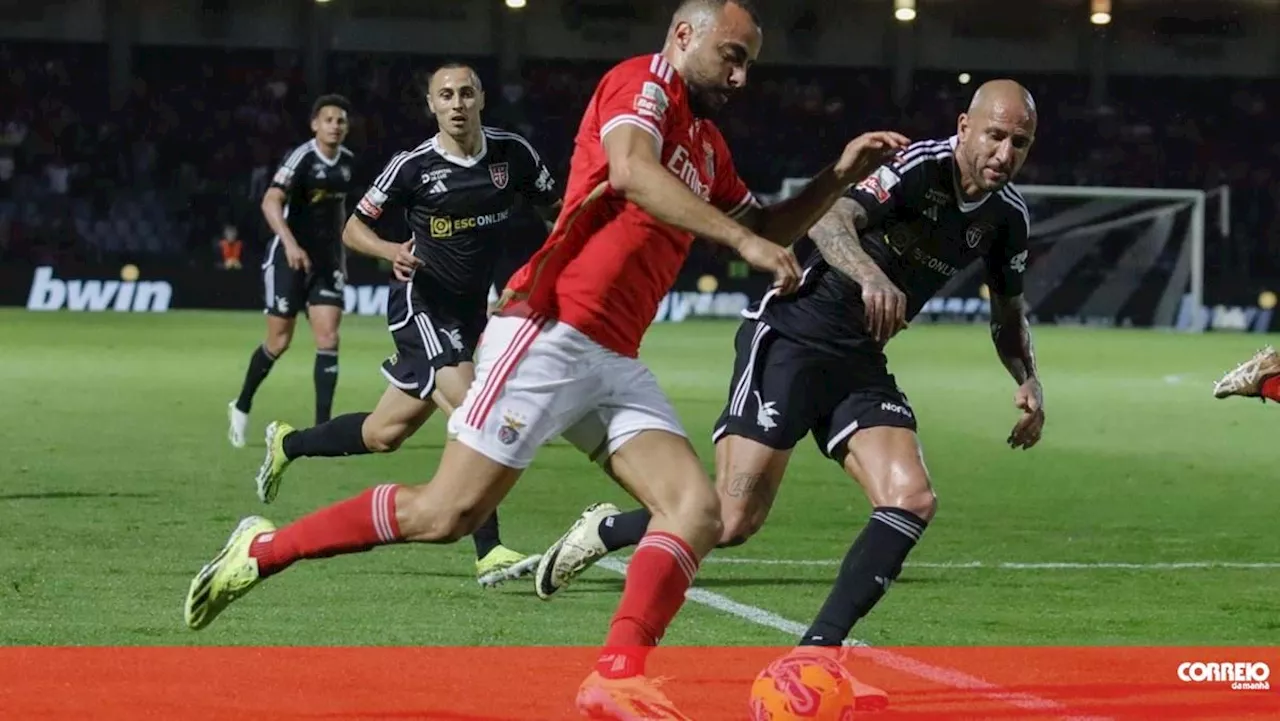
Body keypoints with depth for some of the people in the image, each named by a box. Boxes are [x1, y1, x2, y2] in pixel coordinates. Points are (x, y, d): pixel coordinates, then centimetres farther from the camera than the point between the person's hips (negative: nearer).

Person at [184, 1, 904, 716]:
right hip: (551, 333, -9)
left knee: (698, 512, -11)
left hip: (615, 362, 9)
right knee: (446, 513, -9)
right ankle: (263, 548, 7)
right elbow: (633, 173, -24)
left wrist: (839, 177, 18)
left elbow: (764, 230, 32)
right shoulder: (643, 84, -4)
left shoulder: (708, 145, 22)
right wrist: (742, 239, -27)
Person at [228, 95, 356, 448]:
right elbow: (271, 202, -27)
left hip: (326, 260, 5)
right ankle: (241, 407, 24)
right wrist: (290, 243, -40)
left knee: (328, 337, -7)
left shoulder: (347, 161, 6)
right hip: (290, 258, -5)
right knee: (279, 341, 0)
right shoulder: (302, 158, -15)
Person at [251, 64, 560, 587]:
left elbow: (556, 211, 11)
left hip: (470, 310, 5)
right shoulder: (414, 166, -10)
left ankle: (287, 444, 37)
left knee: (385, 434, 12)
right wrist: (392, 252, -21)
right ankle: (489, 554, -23)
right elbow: (354, 229, -1)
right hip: (420, 303, -5)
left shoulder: (512, 153, -1)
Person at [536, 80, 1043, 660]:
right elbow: (828, 220, -35)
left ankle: (816, 650, -8)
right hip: (792, 340, -7)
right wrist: (870, 276, -54)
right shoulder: (918, 167, -18)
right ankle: (604, 531, 16)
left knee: (911, 500, -14)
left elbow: (1008, 311, 22)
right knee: (731, 520, -12)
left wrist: (1028, 380, 6)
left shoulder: (1008, 217, 4)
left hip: (861, 363, 7)